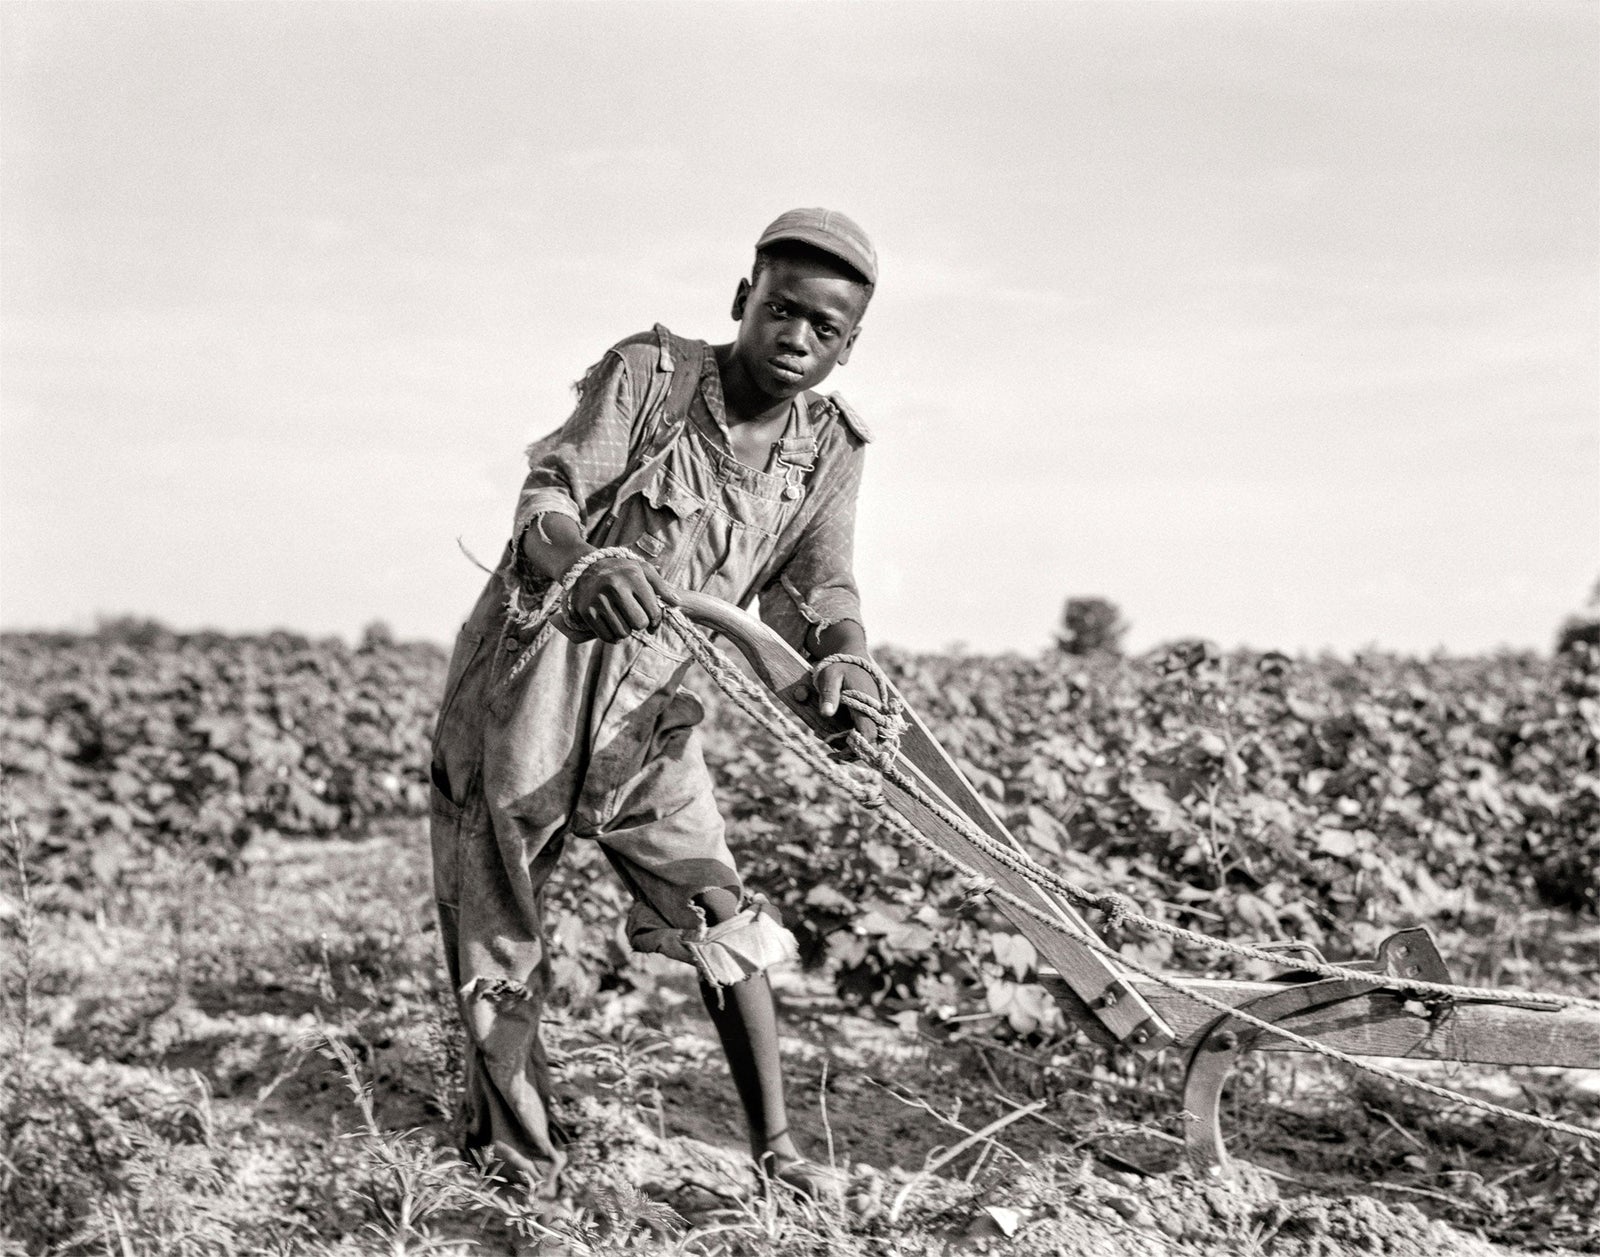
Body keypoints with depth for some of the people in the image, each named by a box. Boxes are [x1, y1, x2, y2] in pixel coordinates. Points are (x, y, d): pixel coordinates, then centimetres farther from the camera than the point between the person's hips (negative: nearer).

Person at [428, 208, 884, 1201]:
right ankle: (519, 1166, 19)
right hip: (527, 689, -3)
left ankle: (776, 1148, 6)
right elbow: (547, 497, -24)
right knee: (498, 948, 4)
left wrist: (844, 659, -33)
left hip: (653, 712, 3)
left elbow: (814, 588, -8)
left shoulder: (830, 448, 0)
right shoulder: (649, 375, -13)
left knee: (726, 922, -3)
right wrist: (582, 561, -49)